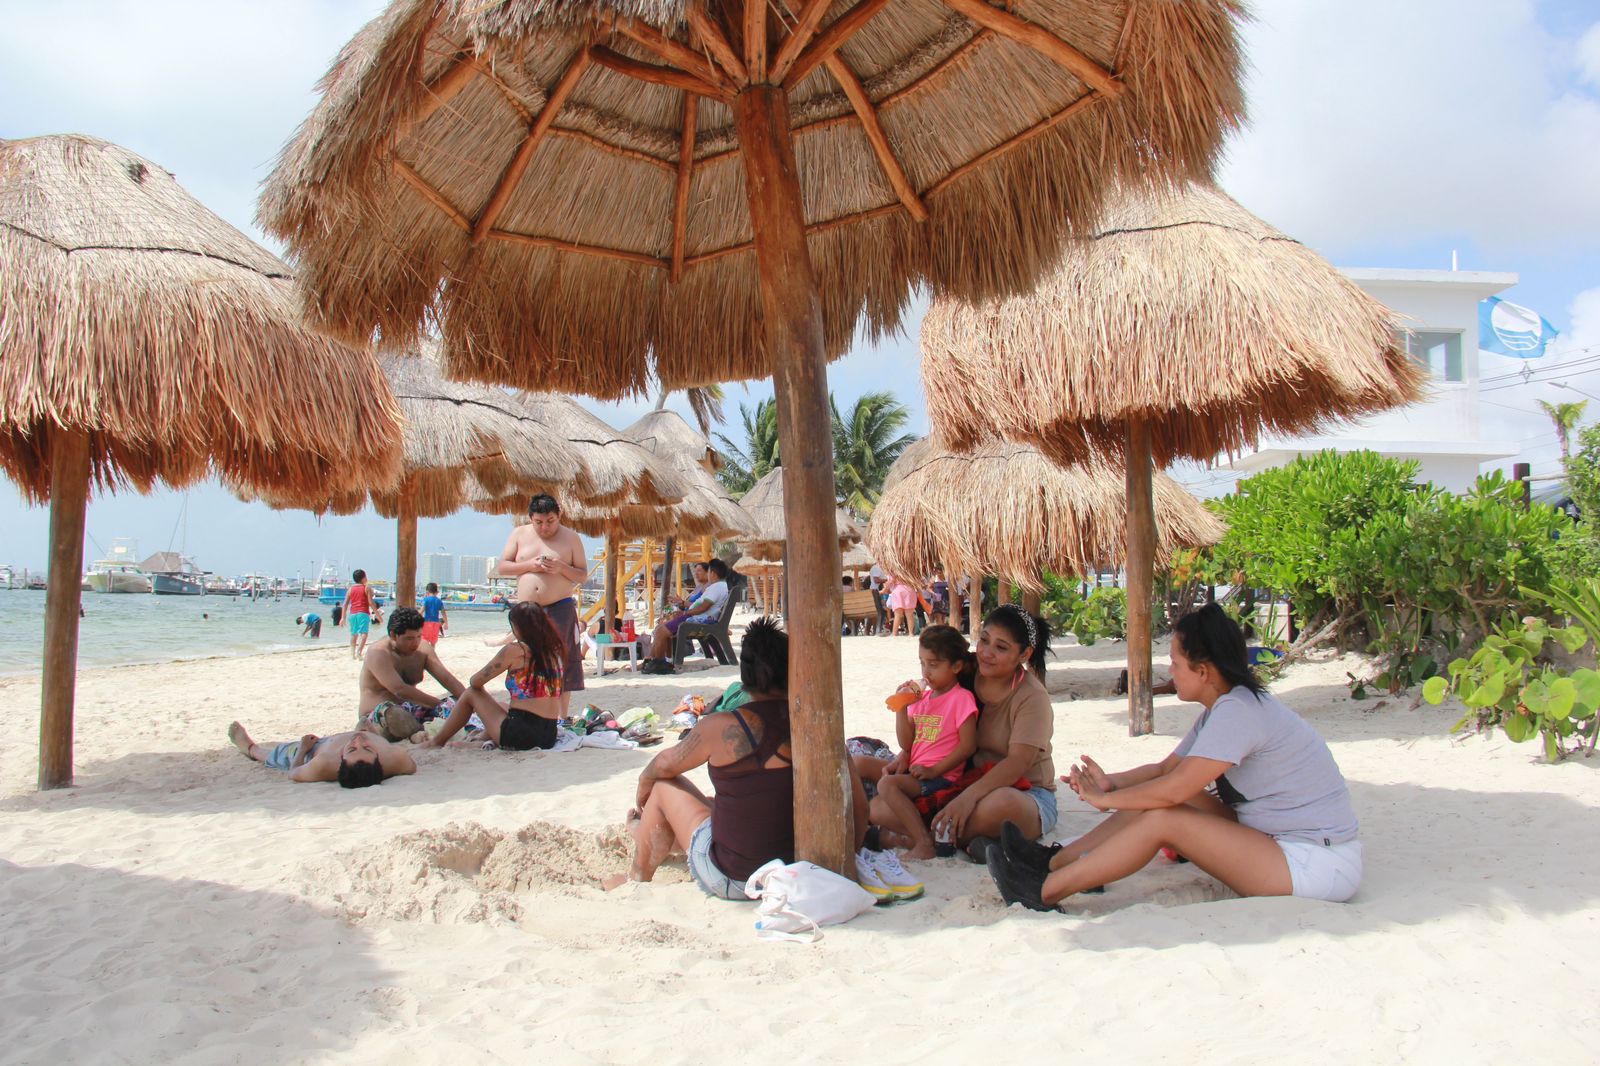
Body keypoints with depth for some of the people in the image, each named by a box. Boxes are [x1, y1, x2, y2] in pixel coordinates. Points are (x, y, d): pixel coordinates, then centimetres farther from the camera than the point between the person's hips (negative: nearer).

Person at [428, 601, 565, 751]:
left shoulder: (515, 651, -8)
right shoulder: (555, 650, 7)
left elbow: (476, 682, 2)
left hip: (519, 736, -6)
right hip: (549, 737, 6)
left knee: (471, 694, 16)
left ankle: (437, 742, 25)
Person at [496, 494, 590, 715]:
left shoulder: (570, 538, 3)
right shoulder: (519, 534, 9)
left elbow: (583, 574, 2)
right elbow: (501, 568, 5)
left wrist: (562, 568, -17)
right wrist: (529, 565, -10)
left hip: (559, 609, -2)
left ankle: (561, 719, 3)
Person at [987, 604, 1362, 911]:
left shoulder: (1239, 710, -22)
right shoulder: (1221, 708, 9)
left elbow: (1174, 789, -24)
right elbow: (1167, 768, 12)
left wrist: (1105, 799, -10)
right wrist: (1110, 782, -4)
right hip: (1276, 838, 10)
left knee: (1162, 819, -17)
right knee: (1155, 799, 1)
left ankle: (1044, 892, -9)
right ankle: (1056, 860, 5)